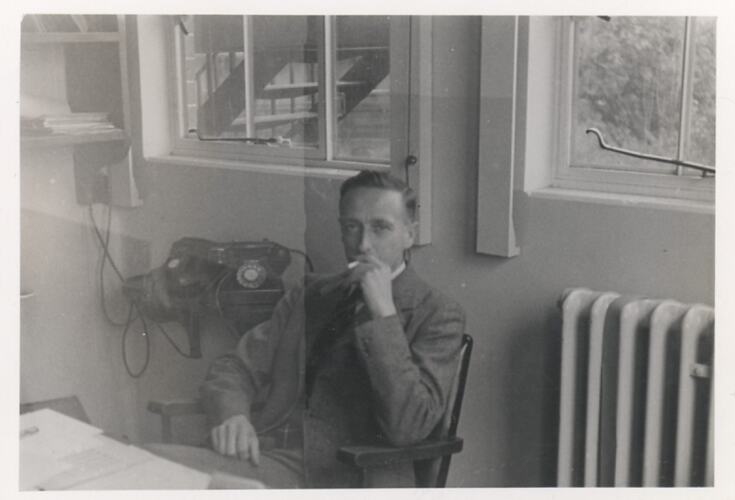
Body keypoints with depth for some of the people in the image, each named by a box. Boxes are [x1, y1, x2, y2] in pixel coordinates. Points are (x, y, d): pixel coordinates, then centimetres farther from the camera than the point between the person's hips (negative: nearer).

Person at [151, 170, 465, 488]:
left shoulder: (438, 315, 2)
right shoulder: (309, 295, 20)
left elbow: (408, 428, -11)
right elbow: (236, 367, 14)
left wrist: (384, 313, -15)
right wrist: (230, 413, -9)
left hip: (342, 473, -5)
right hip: (266, 454, 5)